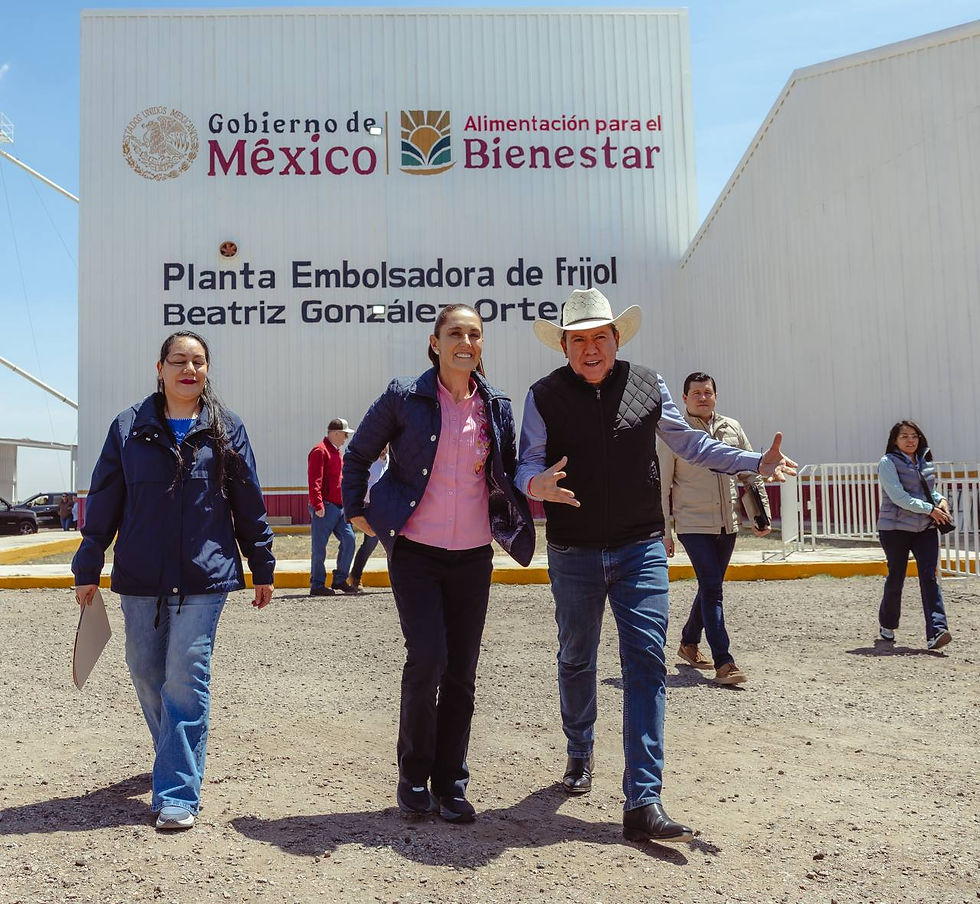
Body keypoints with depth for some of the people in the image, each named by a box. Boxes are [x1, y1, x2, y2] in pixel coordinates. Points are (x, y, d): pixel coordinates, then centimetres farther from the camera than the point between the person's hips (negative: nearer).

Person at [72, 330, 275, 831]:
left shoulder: (226, 428, 2)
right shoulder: (129, 427, 4)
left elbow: (248, 503, 6)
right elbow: (103, 502, 7)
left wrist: (263, 568, 9)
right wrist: (88, 569, 7)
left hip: (204, 574, -2)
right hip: (140, 577, 3)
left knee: (186, 677, -4)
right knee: (145, 671, 12)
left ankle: (177, 793, 3)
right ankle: (177, 755, 37)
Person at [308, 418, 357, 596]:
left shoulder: (336, 452, 23)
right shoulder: (320, 451, -8)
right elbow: (314, 481, -16)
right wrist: (318, 504, -23)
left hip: (339, 507, 9)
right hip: (325, 507, -9)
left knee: (349, 539, 4)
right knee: (319, 548, -3)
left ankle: (340, 581, 13)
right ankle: (317, 585, 4)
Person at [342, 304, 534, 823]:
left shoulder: (497, 407, 7)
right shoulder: (404, 398, -3)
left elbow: (510, 471, 19)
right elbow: (357, 455, 9)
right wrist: (355, 510, 5)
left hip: (473, 556, 3)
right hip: (415, 552, -3)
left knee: (462, 671, 5)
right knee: (426, 657, -12)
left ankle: (450, 783, 21)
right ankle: (413, 776, 11)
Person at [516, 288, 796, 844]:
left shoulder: (649, 386, 3)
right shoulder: (545, 396, -1)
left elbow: (689, 443, 14)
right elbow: (528, 462, -5)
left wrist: (755, 463, 6)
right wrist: (536, 485, -29)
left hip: (641, 548, 0)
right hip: (573, 553, 0)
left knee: (647, 664, -7)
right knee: (576, 660, 15)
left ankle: (644, 802, -3)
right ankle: (580, 752, 41)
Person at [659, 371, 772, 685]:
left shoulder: (732, 428, 8)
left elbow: (751, 474, 16)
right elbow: (662, 485, -5)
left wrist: (762, 513, 10)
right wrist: (663, 531, -8)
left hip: (727, 524, 5)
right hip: (693, 524, -5)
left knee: (710, 587, 16)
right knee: (711, 589, -11)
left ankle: (689, 642, 36)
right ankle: (723, 663, -7)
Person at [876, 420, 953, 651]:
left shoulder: (926, 462, 12)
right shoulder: (888, 463, -7)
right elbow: (898, 496, -18)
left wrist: (940, 500, 3)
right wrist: (930, 509, -22)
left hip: (925, 528, 4)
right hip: (895, 528, -4)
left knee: (929, 576, -8)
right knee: (896, 577, 6)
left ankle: (936, 632, -16)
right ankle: (887, 625, 29)